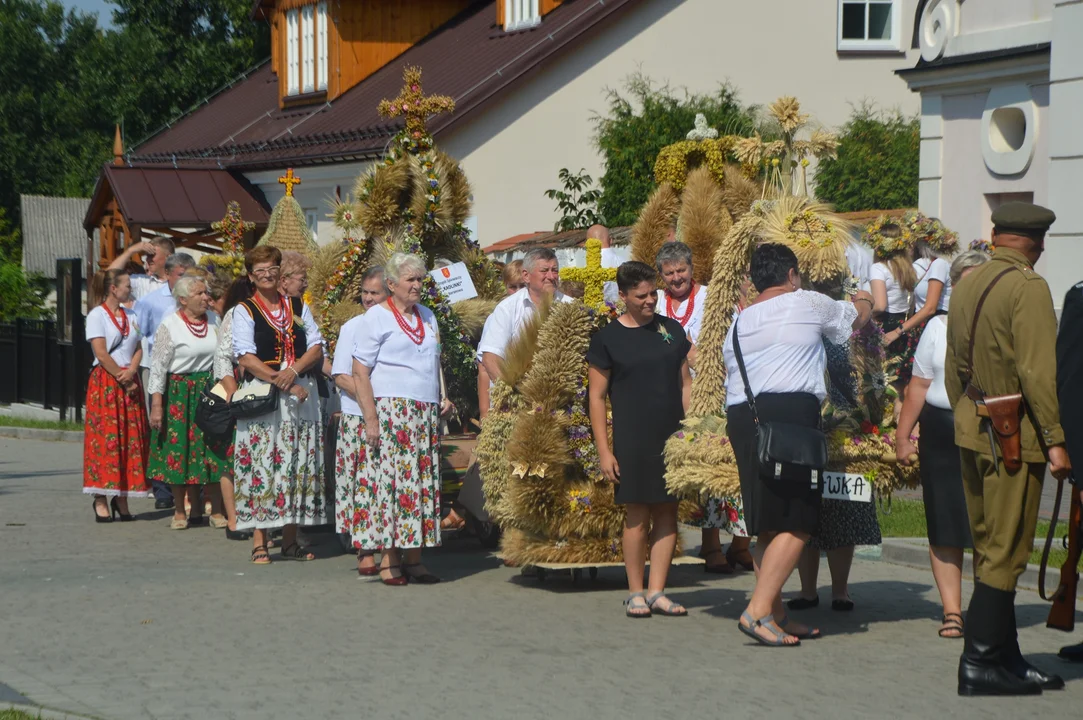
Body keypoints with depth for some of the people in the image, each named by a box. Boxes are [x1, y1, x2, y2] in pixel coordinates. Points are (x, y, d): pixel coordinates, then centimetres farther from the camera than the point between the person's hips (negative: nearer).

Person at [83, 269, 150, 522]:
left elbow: (138, 349, 11)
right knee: (104, 438, -8)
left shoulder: (130, 316, 16)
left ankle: (122, 498, 7)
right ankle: (100, 501, -6)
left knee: (131, 439, 1)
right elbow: (101, 354, -10)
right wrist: (122, 379, -11)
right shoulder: (97, 315, -3)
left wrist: (131, 372, -7)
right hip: (105, 381, -6)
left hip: (130, 381, 6)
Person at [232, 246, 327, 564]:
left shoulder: (299, 307, 15)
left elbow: (317, 349, 7)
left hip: (301, 394, 4)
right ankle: (259, 544, -4)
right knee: (261, 464, -7)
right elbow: (246, 359, -8)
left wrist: (293, 371, -11)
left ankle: (290, 541, 11)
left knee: (297, 464, 4)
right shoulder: (244, 311, 2)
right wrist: (283, 383, -14)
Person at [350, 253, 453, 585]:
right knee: (389, 480, -9)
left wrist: (443, 397, 12)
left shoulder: (427, 316, 19)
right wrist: (370, 418, -15)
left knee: (422, 482, 3)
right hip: (391, 411, -6)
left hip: (426, 414, 7)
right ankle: (388, 561, -5)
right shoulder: (376, 317, -2)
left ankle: (414, 557, 7)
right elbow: (360, 372, -7)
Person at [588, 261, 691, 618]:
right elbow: (596, 397, -1)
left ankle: (657, 591, 8)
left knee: (668, 512, 3)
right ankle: (635, 592, 8)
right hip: (632, 439, -4)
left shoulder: (672, 330, 11)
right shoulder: (607, 338, -1)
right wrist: (603, 450, -7)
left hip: (673, 437, 4)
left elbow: (685, 384, 16)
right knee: (638, 514, -2)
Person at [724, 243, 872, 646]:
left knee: (768, 525, 11)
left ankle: (777, 615, 13)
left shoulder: (739, 322, 24)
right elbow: (855, 316, 26)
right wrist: (864, 301, 47)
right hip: (790, 412, -7)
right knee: (796, 524, -8)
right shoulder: (808, 304, 9)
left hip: (740, 416, 7)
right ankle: (759, 610, -18)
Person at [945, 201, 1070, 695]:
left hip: (972, 431, 8)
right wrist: (1056, 440, -16)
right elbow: (1038, 370, -19)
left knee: (988, 549, 12)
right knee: (1006, 552, -5)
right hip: (1015, 436, -8)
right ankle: (979, 663, -5)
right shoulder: (1028, 288, -13)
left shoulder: (966, 286, 11)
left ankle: (1005, 657, 19)